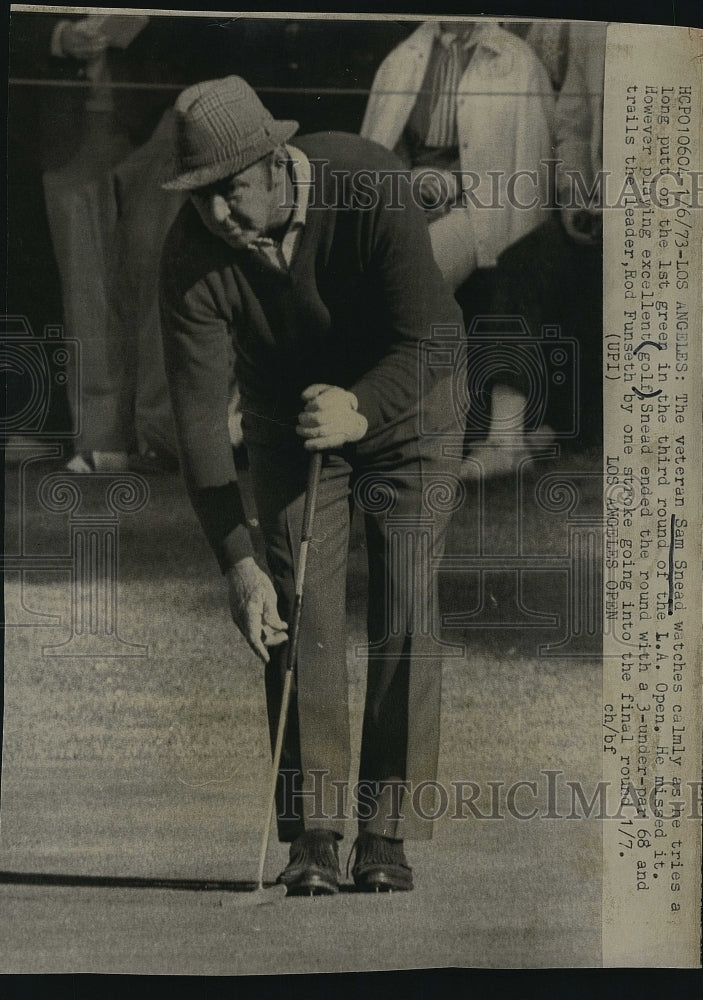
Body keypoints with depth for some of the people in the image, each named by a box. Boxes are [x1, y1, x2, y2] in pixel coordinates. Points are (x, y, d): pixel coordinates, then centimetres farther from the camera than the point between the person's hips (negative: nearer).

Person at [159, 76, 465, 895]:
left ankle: (387, 835, -1)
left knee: (405, 617, -9)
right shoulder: (193, 257, -24)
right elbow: (199, 412, -24)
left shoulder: (369, 186, -30)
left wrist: (361, 409, -50)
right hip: (288, 428, 2)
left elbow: (437, 336, -30)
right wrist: (236, 561, -30)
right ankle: (312, 835, -2)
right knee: (300, 620, -9)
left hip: (402, 413, -1)